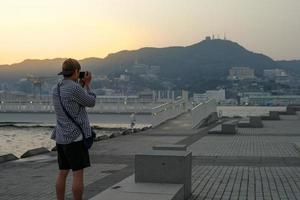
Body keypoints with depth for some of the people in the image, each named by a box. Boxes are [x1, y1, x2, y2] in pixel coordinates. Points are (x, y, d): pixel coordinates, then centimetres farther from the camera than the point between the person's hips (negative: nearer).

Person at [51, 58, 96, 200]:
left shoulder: (56, 89, 8)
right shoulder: (75, 88, -17)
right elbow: (91, 103, -2)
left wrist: (81, 85, 19)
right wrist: (87, 84, 9)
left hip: (61, 137, 8)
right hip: (76, 137, -8)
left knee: (62, 173, 12)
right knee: (78, 174, -1)